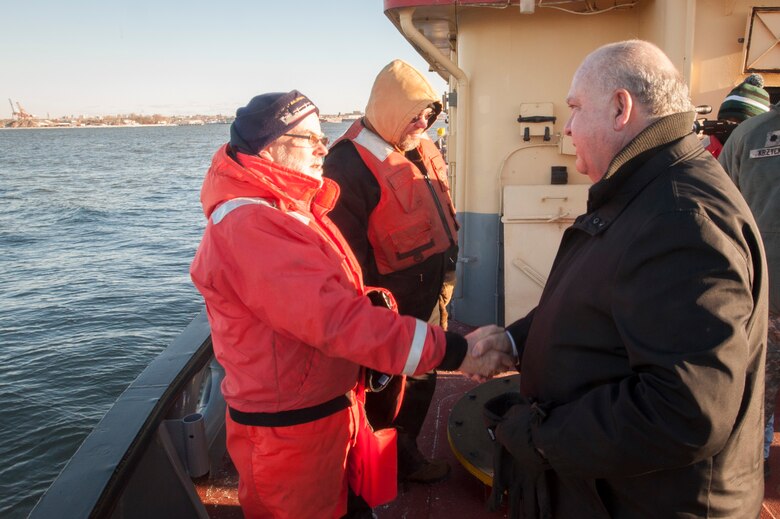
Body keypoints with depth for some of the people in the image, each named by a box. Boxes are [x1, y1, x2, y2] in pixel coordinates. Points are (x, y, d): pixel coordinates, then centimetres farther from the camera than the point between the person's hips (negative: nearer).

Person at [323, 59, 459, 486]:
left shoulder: (423, 149, 8)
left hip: (431, 295, 9)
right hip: (392, 306, -8)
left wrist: (446, 275, 18)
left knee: (421, 379, 21)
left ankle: (405, 450, 42)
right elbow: (347, 250, -22)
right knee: (386, 389, 9)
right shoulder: (350, 164, -20)